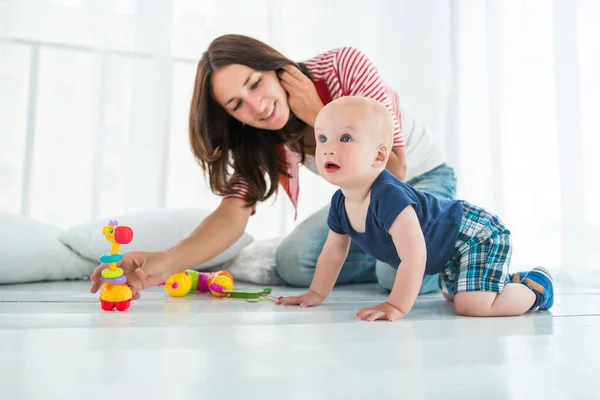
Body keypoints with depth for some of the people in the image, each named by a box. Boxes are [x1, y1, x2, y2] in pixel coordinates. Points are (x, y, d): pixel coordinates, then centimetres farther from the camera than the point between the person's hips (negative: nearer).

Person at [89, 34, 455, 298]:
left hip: (425, 178, -4)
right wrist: (165, 261, -46)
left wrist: (319, 117, -34)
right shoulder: (260, 140, -17)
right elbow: (234, 211, -30)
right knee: (292, 264, -12)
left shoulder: (344, 66, -31)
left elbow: (393, 173, -31)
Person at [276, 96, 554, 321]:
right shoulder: (341, 203, -10)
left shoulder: (389, 195, -38)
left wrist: (396, 306, -38)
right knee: (453, 296, 28)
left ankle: (536, 285, 3)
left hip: (478, 237, -9)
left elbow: (414, 257, -40)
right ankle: (511, 280, 47)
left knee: (473, 305, -24)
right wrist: (316, 294, 6)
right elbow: (333, 252, 6)